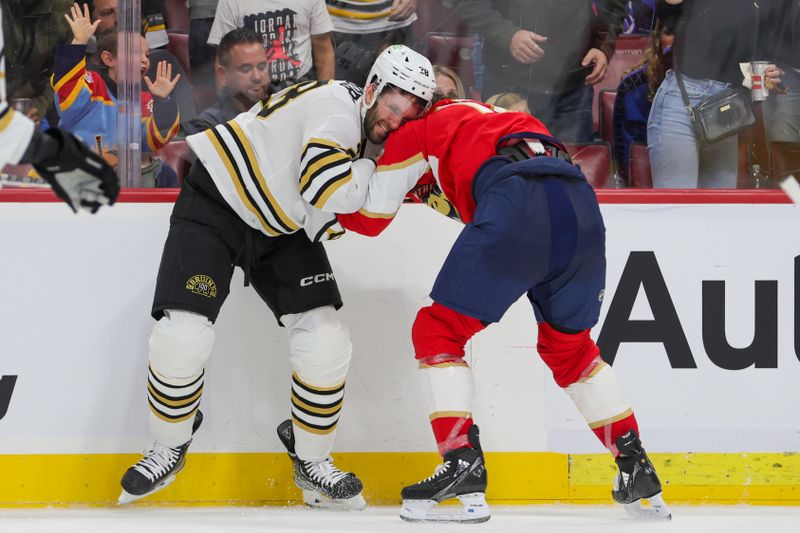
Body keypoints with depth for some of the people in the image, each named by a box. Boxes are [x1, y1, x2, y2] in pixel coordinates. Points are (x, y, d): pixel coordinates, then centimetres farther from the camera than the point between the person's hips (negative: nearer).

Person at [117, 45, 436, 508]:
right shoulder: (337, 105, -24)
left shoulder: (368, 139, 2)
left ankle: (312, 462, 10)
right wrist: (378, 169, -18)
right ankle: (170, 447, 6)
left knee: (327, 341, -7)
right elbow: (328, 189, -34)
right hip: (217, 205, -8)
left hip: (284, 229, 8)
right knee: (183, 335, -20)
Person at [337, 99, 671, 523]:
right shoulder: (481, 116, 41)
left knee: (438, 331, 7)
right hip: (581, 201, 7)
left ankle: (463, 467, -6)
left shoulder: (417, 131, 21)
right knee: (568, 346, 26)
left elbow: (371, 216, 23)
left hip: (519, 202, -7)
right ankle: (638, 473, 24)